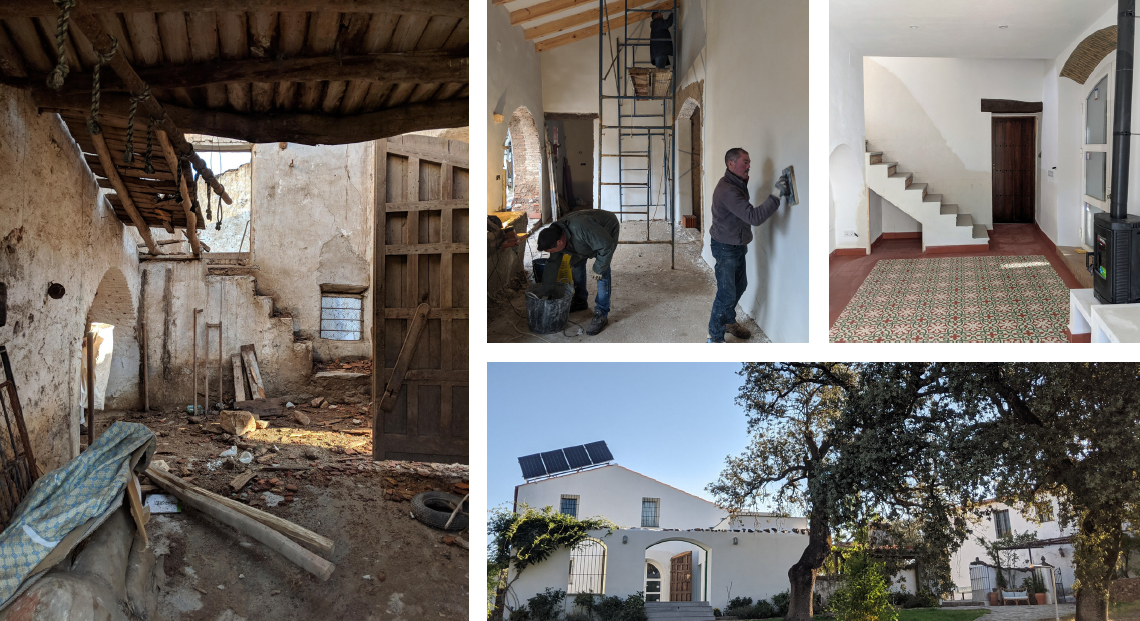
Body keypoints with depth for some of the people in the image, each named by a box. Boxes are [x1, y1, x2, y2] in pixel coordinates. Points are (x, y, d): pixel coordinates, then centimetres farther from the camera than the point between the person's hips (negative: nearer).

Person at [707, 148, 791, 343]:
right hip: (725, 248, -10)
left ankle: (729, 320, 43)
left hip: (738, 246, 10)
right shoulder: (727, 190, -29)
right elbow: (755, 217, -36)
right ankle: (715, 337, 7)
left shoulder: (739, 184, 5)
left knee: (740, 286, 23)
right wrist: (776, 195, -37)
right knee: (726, 294, -5)